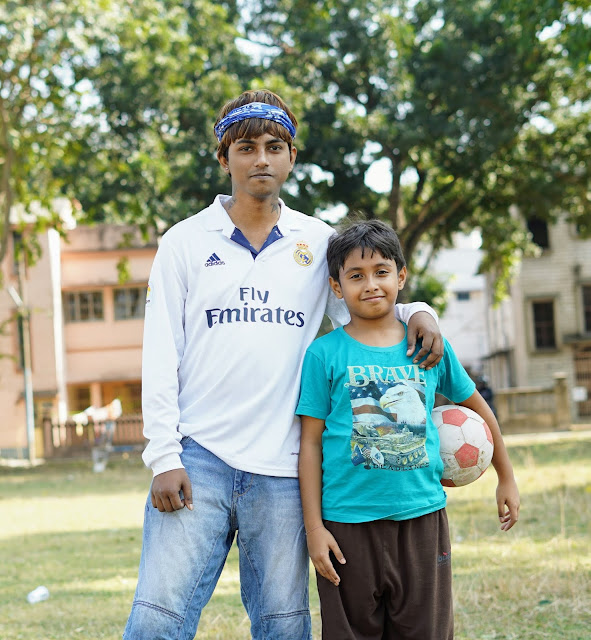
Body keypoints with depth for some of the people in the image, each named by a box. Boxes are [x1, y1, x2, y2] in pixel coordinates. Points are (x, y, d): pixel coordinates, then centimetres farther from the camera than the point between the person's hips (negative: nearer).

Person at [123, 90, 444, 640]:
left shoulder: (317, 241, 10)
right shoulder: (185, 241, 6)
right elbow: (160, 354, 3)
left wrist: (415, 312, -6)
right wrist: (163, 457, -6)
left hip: (281, 469, 2)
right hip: (198, 456, -1)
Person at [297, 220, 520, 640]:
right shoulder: (325, 354, -2)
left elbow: (476, 406, 19)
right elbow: (311, 443, -2)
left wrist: (506, 479, 24)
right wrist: (314, 527, -6)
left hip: (422, 517, 2)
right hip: (349, 524, -2)